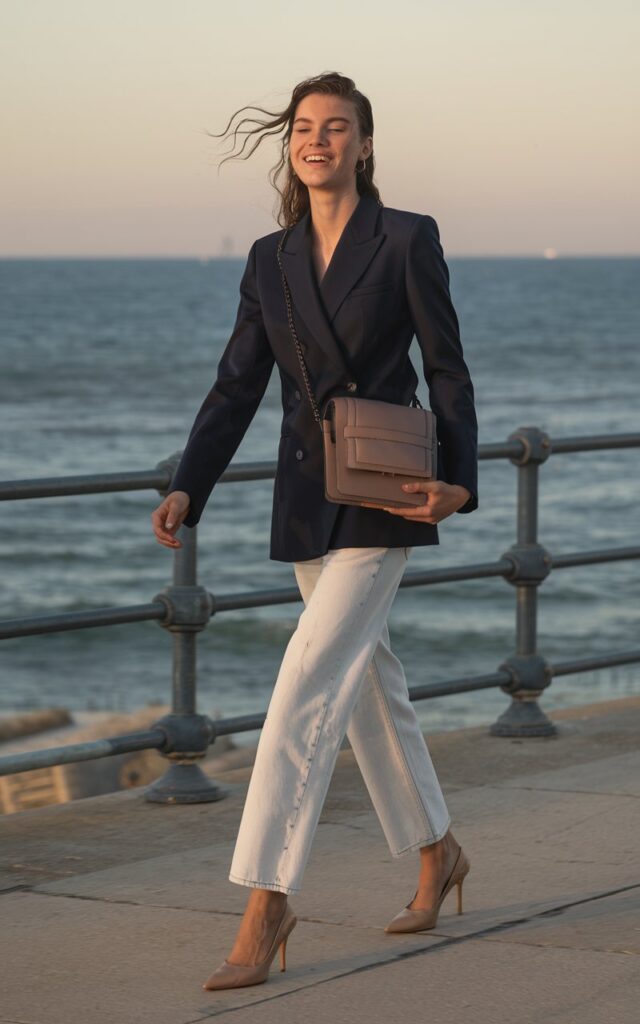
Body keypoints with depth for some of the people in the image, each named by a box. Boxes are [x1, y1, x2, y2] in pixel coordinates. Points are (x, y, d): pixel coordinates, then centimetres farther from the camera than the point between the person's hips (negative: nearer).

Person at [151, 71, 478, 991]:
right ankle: (439, 854, 36)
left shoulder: (408, 240, -5)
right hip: (305, 500, 6)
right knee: (367, 679, 17)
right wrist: (186, 491, -5)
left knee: (307, 690, -15)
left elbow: (447, 371, -4)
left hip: (383, 496, -6)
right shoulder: (270, 261, 9)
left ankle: (266, 908, -15)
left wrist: (457, 483, -15)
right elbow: (237, 387, 6)